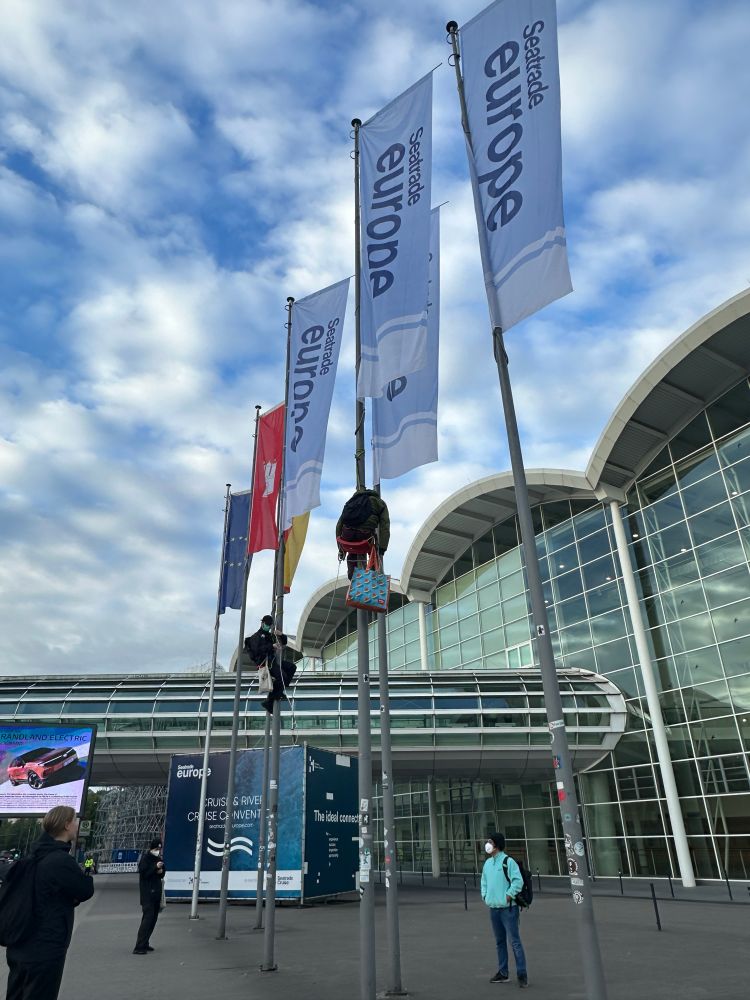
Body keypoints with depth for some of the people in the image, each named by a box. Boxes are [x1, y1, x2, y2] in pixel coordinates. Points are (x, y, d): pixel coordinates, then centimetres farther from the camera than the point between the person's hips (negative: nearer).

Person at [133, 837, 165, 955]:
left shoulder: (159, 858, 11)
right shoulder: (145, 858, -10)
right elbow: (143, 873, -18)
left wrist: (161, 871, -4)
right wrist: (155, 867, -27)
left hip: (156, 892, 8)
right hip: (147, 893, -8)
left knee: (153, 918, 11)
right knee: (148, 917, -13)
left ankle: (144, 943, 20)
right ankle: (139, 947, -11)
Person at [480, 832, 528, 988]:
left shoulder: (508, 861, -14)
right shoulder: (487, 863, 10)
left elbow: (518, 881, -20)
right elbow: (484, 881, 23)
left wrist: (508, 896, -19)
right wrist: (485, 895, 10)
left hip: (508, 908, -8)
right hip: (493, 909, 8)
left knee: (515, 941, -5)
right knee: (499, 942, 16)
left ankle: (522, 975, 3)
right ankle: (502, 973, 27)